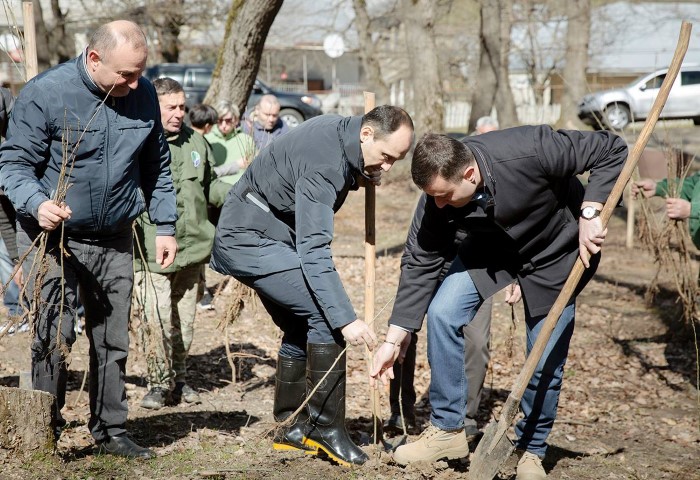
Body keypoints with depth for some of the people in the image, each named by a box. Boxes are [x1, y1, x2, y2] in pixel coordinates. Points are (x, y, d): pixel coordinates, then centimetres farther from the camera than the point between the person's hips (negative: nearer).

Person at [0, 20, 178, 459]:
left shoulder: (144, 95, 0)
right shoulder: (45, 93, -15)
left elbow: (157, 167, 11)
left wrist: (165, 225, 8)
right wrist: (37, 204, -30)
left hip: (114, 240, 5)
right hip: (52, 238, -4)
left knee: (113, 341, 10)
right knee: (53, 337, -8)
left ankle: (111, 431, 23)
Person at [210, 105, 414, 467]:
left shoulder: (340, 132, 2)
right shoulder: (325, 162, -27)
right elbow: (314, 251, -33)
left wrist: (361, 177, 3)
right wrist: (347, 320, -36)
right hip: (249, 239, -10)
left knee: (302, 326, 11)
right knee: (326, 314, -17)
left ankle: (295, 430, 20)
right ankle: (327, 429, -10)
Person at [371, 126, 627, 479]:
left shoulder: (529, 151, -39)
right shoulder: (441, 194, -24)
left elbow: (611, 150, -28)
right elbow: (423, 264, -15)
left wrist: (589, 214, -38)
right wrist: (394, 339, -13)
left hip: (555, 255, -3)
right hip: (491, 249, 3)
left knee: (546, 361, -4)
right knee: (442, 313, -15)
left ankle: (531, 451, 20)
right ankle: (447, 429, 0)